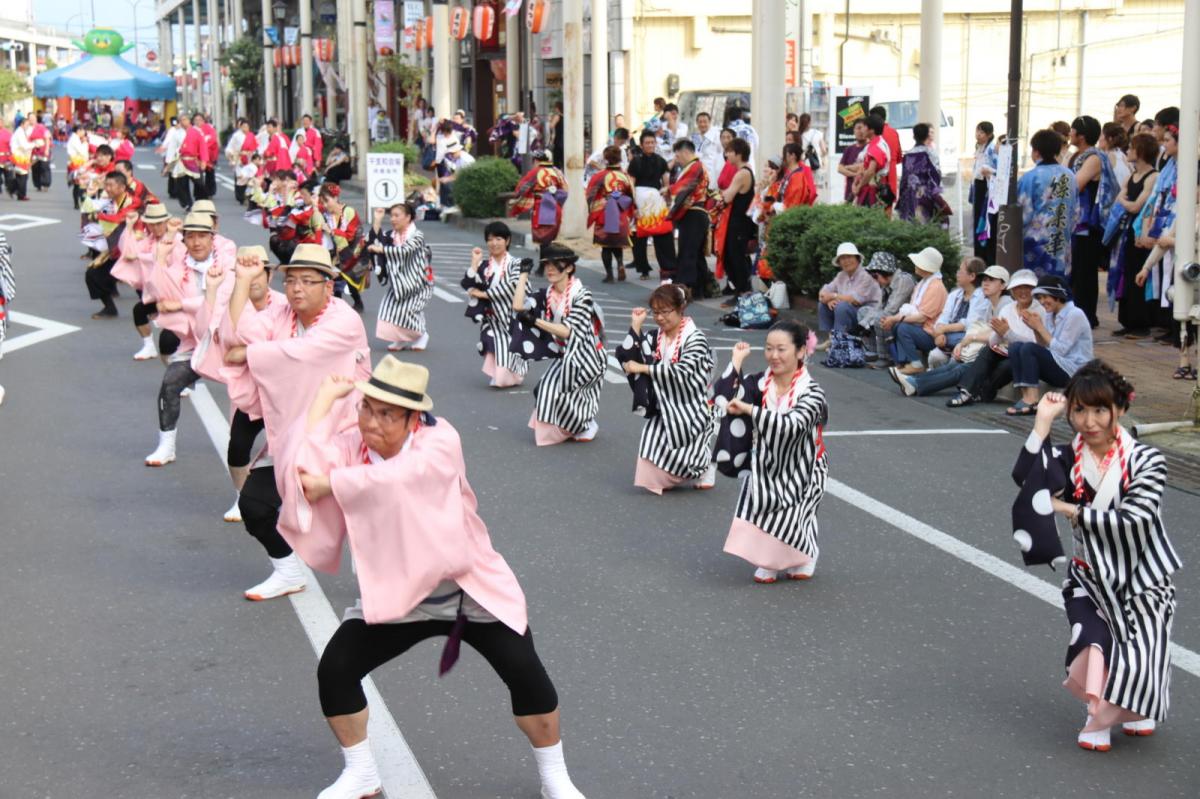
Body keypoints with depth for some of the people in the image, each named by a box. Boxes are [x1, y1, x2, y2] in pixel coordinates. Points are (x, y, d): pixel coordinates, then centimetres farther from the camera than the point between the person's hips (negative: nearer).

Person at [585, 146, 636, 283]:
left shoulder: (599, 176, -10)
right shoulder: (625, 176, 0)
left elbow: (590, 196, -7)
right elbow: (631, 197, 6)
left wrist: (592, 212, 7)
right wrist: (629, 215, 19)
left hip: (604, 216, -3)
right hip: (621, 217, 3)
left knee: (606, 246, 8)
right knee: (618, 244, 18)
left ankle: (609, 273, 4)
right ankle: (620, 264, -6)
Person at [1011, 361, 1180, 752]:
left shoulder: (1146, 460, -11)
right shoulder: (1067, 459, -4)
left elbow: (1132, 521, -22)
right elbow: (1027, 480, -23)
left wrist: (1069, 510, -18)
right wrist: (1043, 421, -22)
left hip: (1141, 578, -2)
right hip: (1090, 576, 2)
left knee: (1138, 657, -10)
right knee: (1094, 640, -19)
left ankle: (1134, 707, 24)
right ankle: (1098, 717, 6)